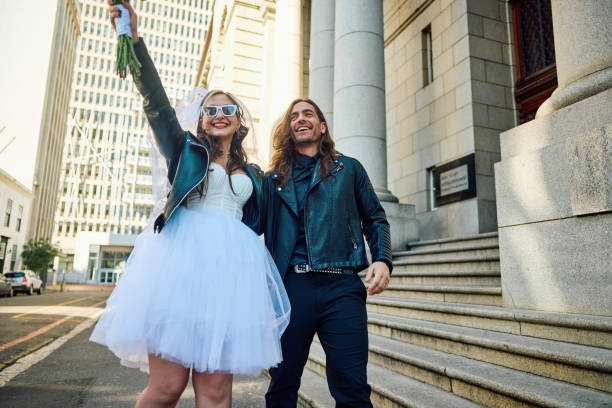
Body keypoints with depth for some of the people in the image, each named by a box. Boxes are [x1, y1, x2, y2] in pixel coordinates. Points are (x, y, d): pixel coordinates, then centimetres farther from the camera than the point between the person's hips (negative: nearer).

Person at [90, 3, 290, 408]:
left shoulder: (253, 175, 22)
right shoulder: (186, 151, 15)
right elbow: (158, 104, 0)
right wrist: (134, 39, -10)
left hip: (232, 267, 3)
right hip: (181, 257, -2)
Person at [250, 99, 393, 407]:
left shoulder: (349, 168, 16)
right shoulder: (274, 179, 17)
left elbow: (375, 219, 13)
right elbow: (251, 224, 11)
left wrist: (382, 260, -2)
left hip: (341, 286, -1)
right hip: (290, 285, 1)